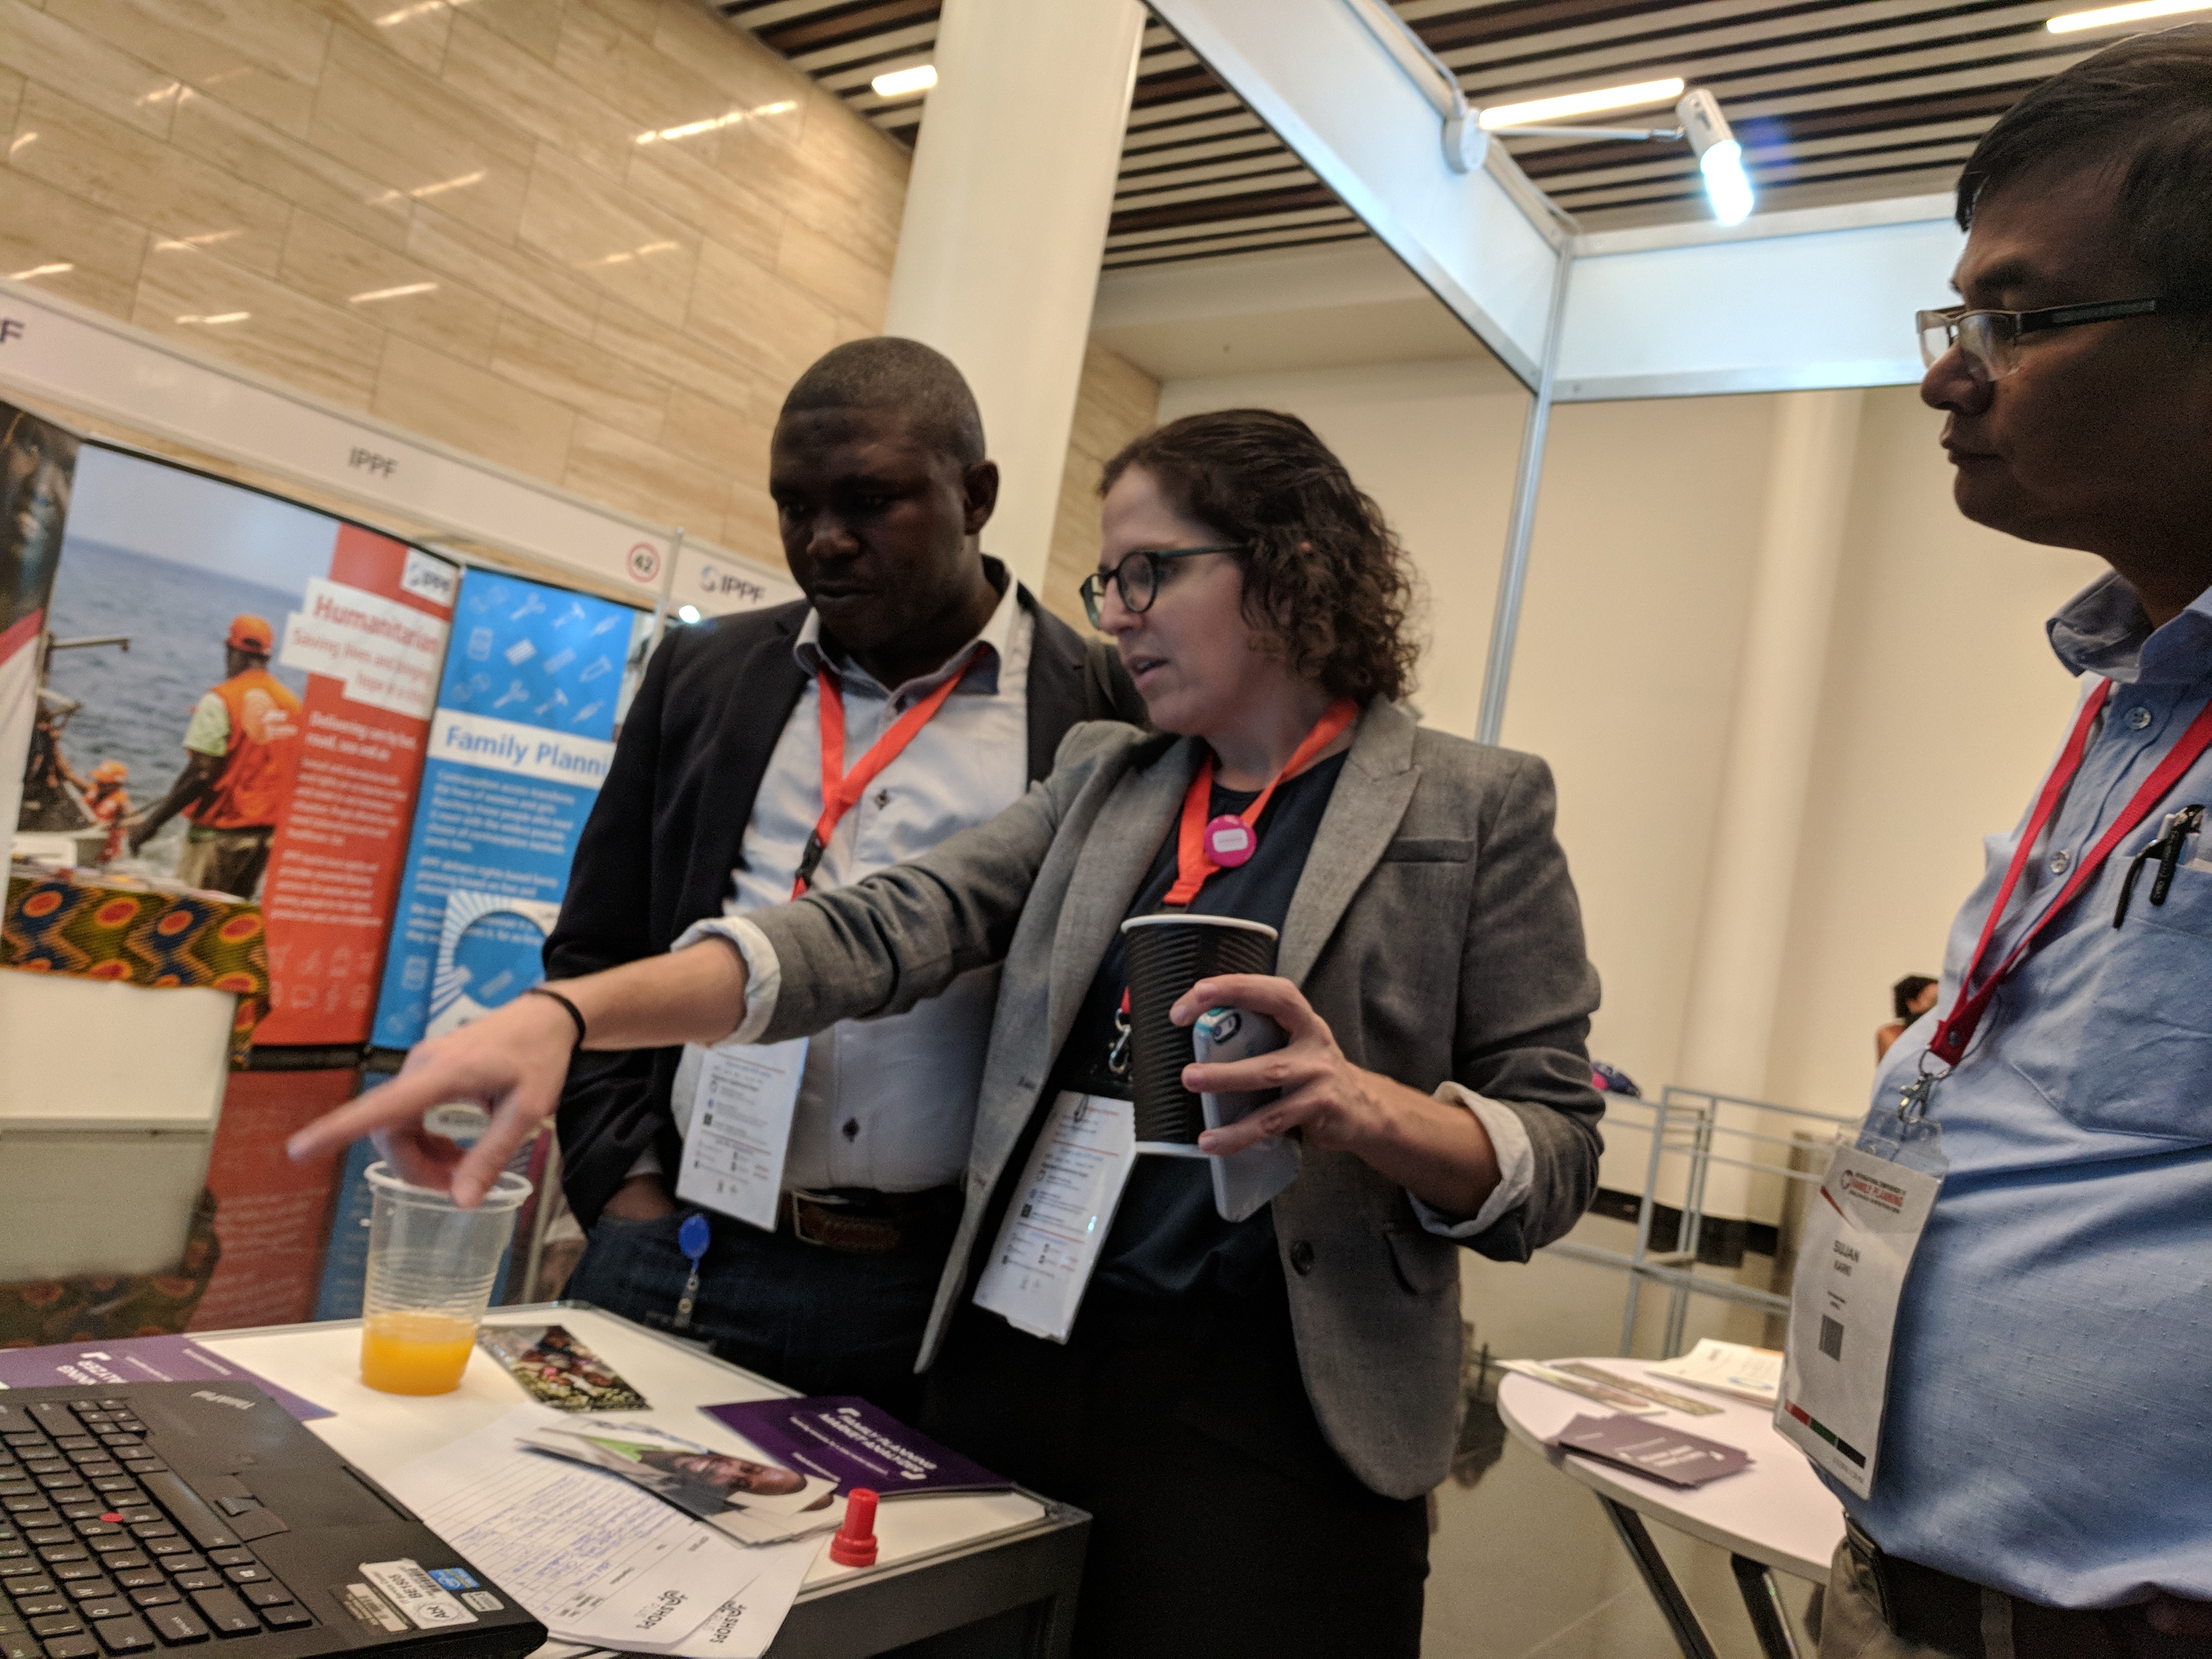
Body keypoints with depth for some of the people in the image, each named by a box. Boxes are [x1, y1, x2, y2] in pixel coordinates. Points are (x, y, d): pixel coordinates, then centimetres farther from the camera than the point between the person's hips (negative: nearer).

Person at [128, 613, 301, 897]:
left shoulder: (220, 701, -11)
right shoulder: (293, 703, 6)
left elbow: (200, 774, -16)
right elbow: (294, 771, 10)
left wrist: (153, 820, -10)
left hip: (220, 831, -6)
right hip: (267, 835, 6)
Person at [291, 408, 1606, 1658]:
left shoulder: (1477, 808, -2)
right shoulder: (1102, 781, 9)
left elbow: (1557, 1156, -3)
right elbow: (877, 934, -4)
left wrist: (1363, 1104, -24)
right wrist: (567, 1014, -18)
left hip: (1270, 1425, -3)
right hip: (1019, 1371, 4)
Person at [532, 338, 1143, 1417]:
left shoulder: (1106, 713, -2)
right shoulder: (704, 673, 9)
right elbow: (594, 955, 12)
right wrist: (628, 1187, 2)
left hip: (943, 1293, -2)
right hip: (671, 1253, 3)